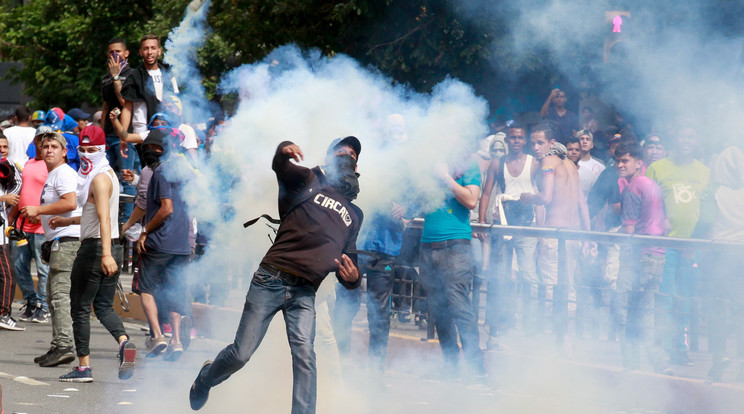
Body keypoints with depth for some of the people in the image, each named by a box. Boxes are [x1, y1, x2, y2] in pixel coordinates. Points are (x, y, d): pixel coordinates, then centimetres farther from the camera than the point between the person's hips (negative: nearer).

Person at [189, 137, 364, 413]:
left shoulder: (354, 215, 24)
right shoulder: (309, 181, 10)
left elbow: (348, 258, 27)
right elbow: (281, 167, -11)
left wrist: (353, 277, 1)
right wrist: (284, 150, -37)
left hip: (305, 292, 3)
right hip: (272, 280, -3)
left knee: (304, 353, -20)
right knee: (241, 354, -2)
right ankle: (205, 379, 28)